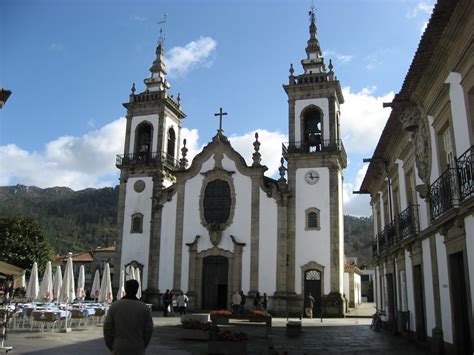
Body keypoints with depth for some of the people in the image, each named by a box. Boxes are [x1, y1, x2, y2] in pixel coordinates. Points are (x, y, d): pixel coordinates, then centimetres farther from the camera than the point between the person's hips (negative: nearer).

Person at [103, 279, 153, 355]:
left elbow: (107, 328, -2)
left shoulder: (115, 306, -3)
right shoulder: (144, 308, -2)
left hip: (119, 349, 0)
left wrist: (111, 347, 9)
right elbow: (148, 330, -1)